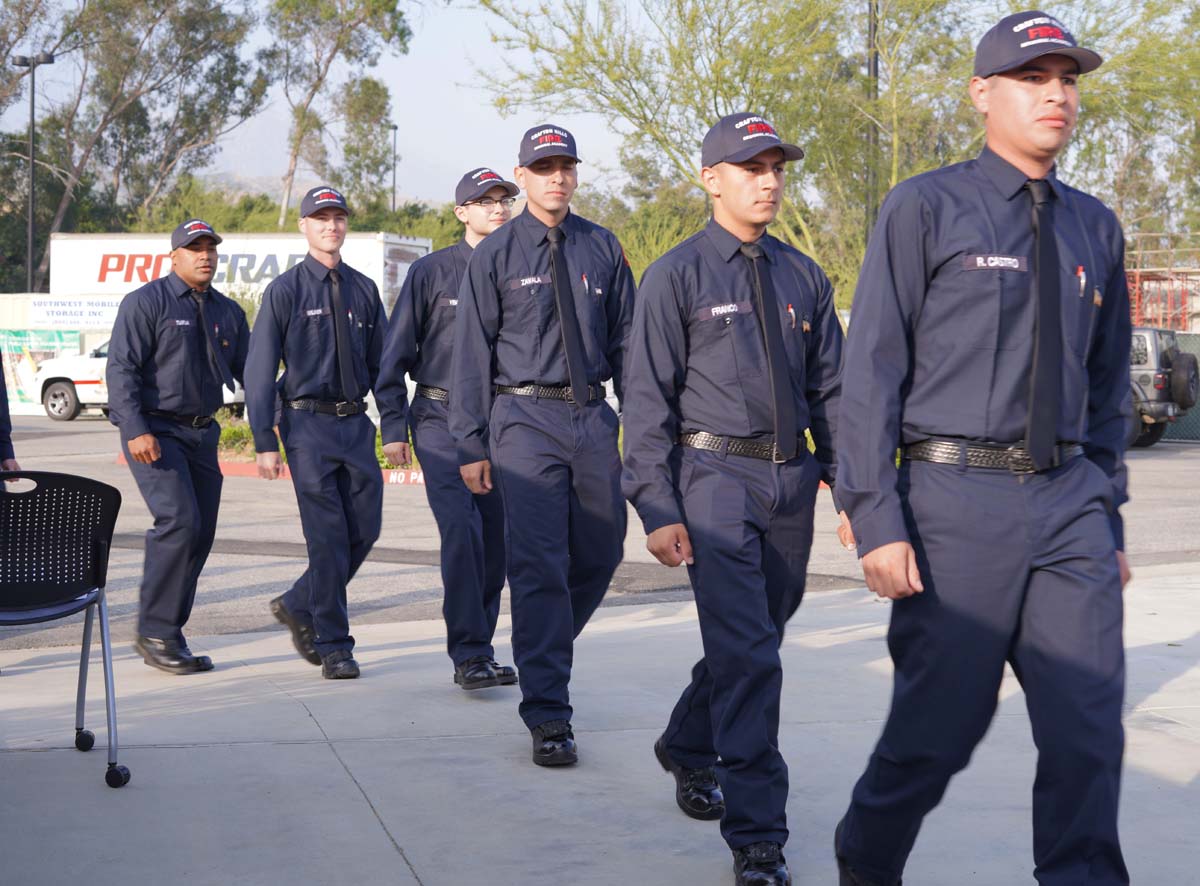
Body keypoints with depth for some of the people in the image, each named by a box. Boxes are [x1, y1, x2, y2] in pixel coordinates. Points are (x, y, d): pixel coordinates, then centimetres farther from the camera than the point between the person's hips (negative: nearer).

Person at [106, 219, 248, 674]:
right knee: (179, 521, -20)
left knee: (200, 534, 4)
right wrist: (136, 431, -22)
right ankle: (154, 632, -9)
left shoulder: (228, 312, 13)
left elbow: (247, 371, 17)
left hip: (202, 433, 7)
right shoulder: (146, 303, -6)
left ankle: (168, 635, 15)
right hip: (154, 433, -7)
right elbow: (120, 369, -12)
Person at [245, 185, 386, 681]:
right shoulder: (285, 291, -2)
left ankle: (299, 606, 27)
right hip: (308, 422, -5)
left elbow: (381, 364, 14)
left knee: (365, 529, 5)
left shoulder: (363, 290, 11)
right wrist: (264, 442, -10)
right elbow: (260, 371, -4)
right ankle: (333, 646, 4)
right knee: (328, 536, -6)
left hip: (355, 422, 5)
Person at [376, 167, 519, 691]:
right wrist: (394, 427, -3)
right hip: (441, 418, -4)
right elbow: (396, 355, 3)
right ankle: (470, 652, -13)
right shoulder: (431, 272, 0)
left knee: (495, 539, 4)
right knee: (461, 529, -17)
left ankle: (476, 653, 15)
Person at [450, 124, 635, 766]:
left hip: (593, 417, 4)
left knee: (600, 555, 10)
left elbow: (626, 340, 11)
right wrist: (471, 445, -3)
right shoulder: (495, 255, 1)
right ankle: (547, 715, -2)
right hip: (526, 418, -4)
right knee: (539, 565, -7)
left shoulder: (602, 248, 10)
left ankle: (542, 652, 36)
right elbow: (472, 353, 1)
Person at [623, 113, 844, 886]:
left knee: (752, 641, 16)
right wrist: (658, 509, -11)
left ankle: (687, 749, 43)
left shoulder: (804, 277, 11)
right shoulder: (676, 276, -3)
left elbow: (831, 389, 14)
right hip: (716, 477, -5)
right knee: (746, 654, -11)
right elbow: (649, 399, -5)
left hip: (793, 481, 5)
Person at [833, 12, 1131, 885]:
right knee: (941, 724, 5)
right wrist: (878, 518, -12)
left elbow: (1107, 386, 18)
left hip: (1069, 503, 4)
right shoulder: (925, 209, -2)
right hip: (957, 501, -4)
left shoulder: (1096, 228, 13)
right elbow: (871, 371, -5)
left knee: (1088, 729, 1)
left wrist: (1109, 518, 14)